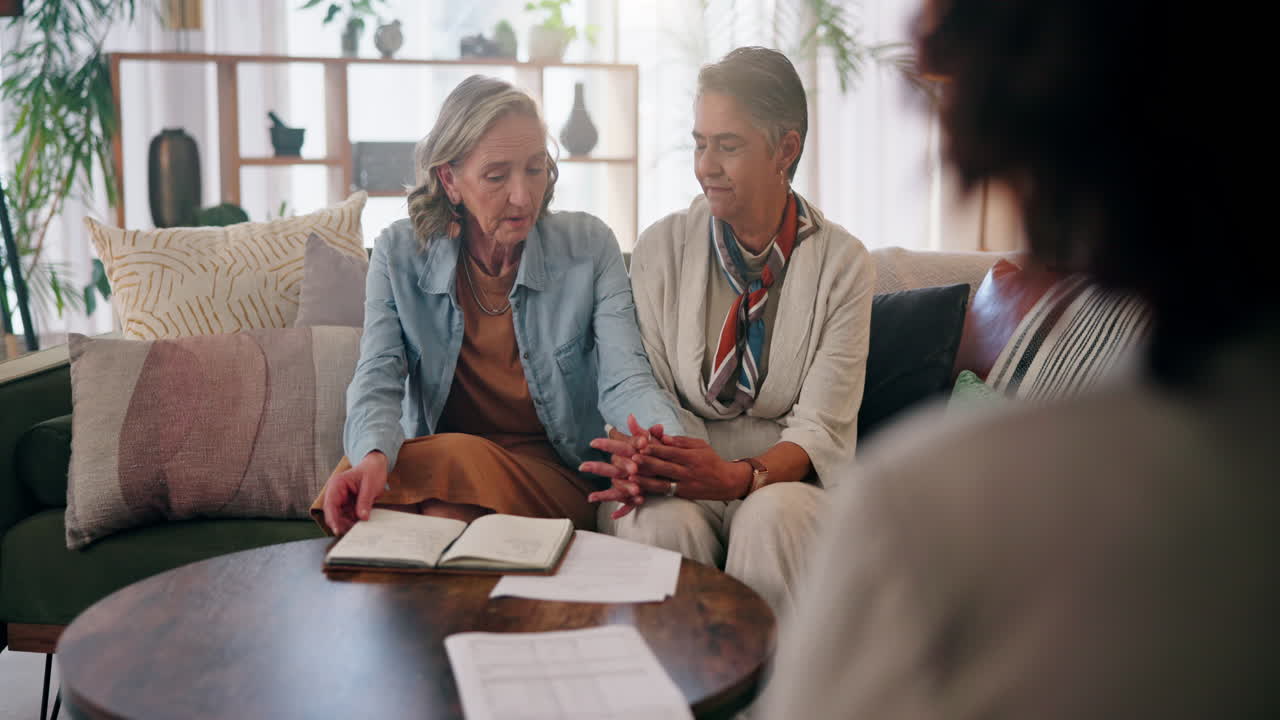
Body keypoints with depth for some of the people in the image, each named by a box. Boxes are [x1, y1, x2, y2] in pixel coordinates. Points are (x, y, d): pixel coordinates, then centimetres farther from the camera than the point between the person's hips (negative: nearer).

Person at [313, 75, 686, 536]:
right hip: (430, 461, 2)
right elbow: (378, 381, -10)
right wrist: (374, 455, -34)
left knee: (458, 463, -33)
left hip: (558, 479, -1)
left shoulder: (589, 247, -3)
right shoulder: (399, 254, -1)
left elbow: (623, 381, -13)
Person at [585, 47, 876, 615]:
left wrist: (738, 477, -27)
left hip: (787, 477, 0)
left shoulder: (842, 263, 0)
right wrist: (641, 460, -24)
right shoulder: (661, 248, 5)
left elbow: (821, 429, -7)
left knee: (772, 517, -34)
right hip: (676, 479, 1)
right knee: (664, 522, -33)